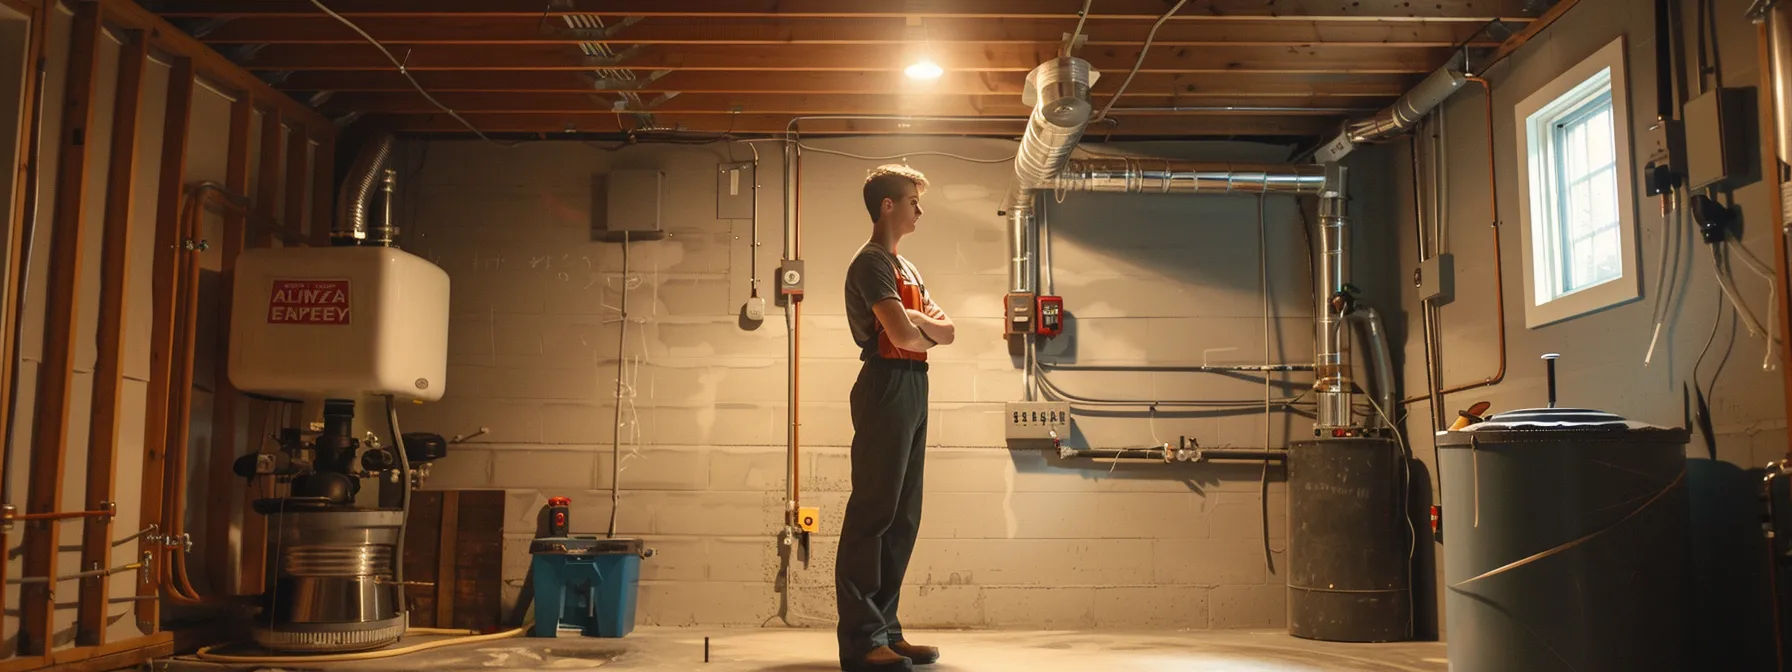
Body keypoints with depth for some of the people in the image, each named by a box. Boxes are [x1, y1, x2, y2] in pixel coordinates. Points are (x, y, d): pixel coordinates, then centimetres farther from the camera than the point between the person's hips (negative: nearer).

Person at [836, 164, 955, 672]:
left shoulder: (906, 268, 23)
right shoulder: (872, 263, -7)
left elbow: (946, 329, 15)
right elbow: (902, 334, -18)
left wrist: (917, 322, -6)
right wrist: (928, 327, 3)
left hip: (913, 390, 10)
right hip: (887, 387, -10)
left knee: (903, 516, 9)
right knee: (873, 513, -10)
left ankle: (886, 630, 14)